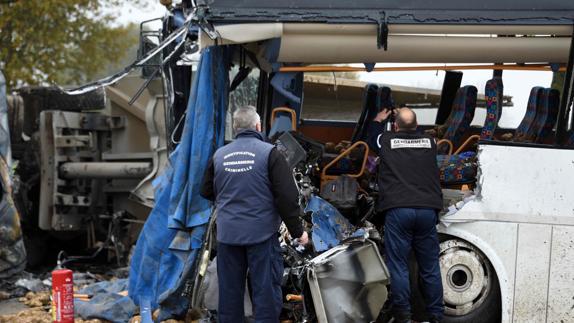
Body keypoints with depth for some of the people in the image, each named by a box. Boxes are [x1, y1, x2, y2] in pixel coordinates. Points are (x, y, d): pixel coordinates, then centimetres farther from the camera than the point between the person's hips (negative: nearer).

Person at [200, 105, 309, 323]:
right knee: (265, 288, 2)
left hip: (228, 233, 4)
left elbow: (206, 192, 16)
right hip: (261, 232, -4)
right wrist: (297, 230, -3)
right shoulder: (268, 153, -9)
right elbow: (286, 196, -12)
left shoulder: (219, 155, 4)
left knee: (229, 289, 12)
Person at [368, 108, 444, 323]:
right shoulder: (429, 142, 12)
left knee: (398, 266, -1)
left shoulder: (387, 141, 6)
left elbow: (372, 137, 30)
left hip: (398, 210, -2)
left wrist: (378, 121, 50)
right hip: (428, 210, 2)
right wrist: (409, 120, 53)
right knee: (430, 267, 6)